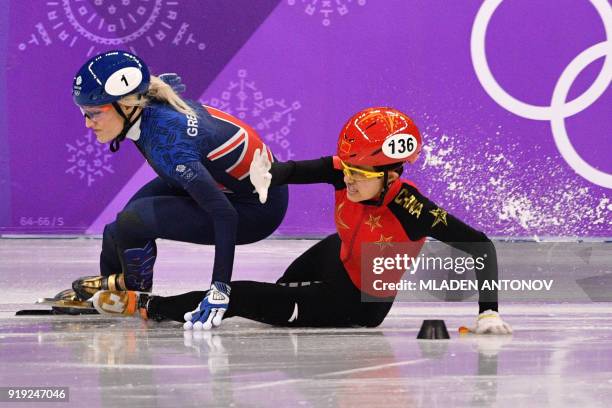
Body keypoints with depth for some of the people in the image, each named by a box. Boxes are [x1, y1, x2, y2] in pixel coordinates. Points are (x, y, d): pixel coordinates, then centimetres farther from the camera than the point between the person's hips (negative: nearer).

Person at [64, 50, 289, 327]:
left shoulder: (166, 144, -34)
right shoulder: (154, 102, -11)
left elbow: (224, 214, -38)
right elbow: (172, 80, 16)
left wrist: (220, 288, -41)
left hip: (257, 208, -9)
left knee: (132, 222, -18)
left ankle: (136, 290, 12)